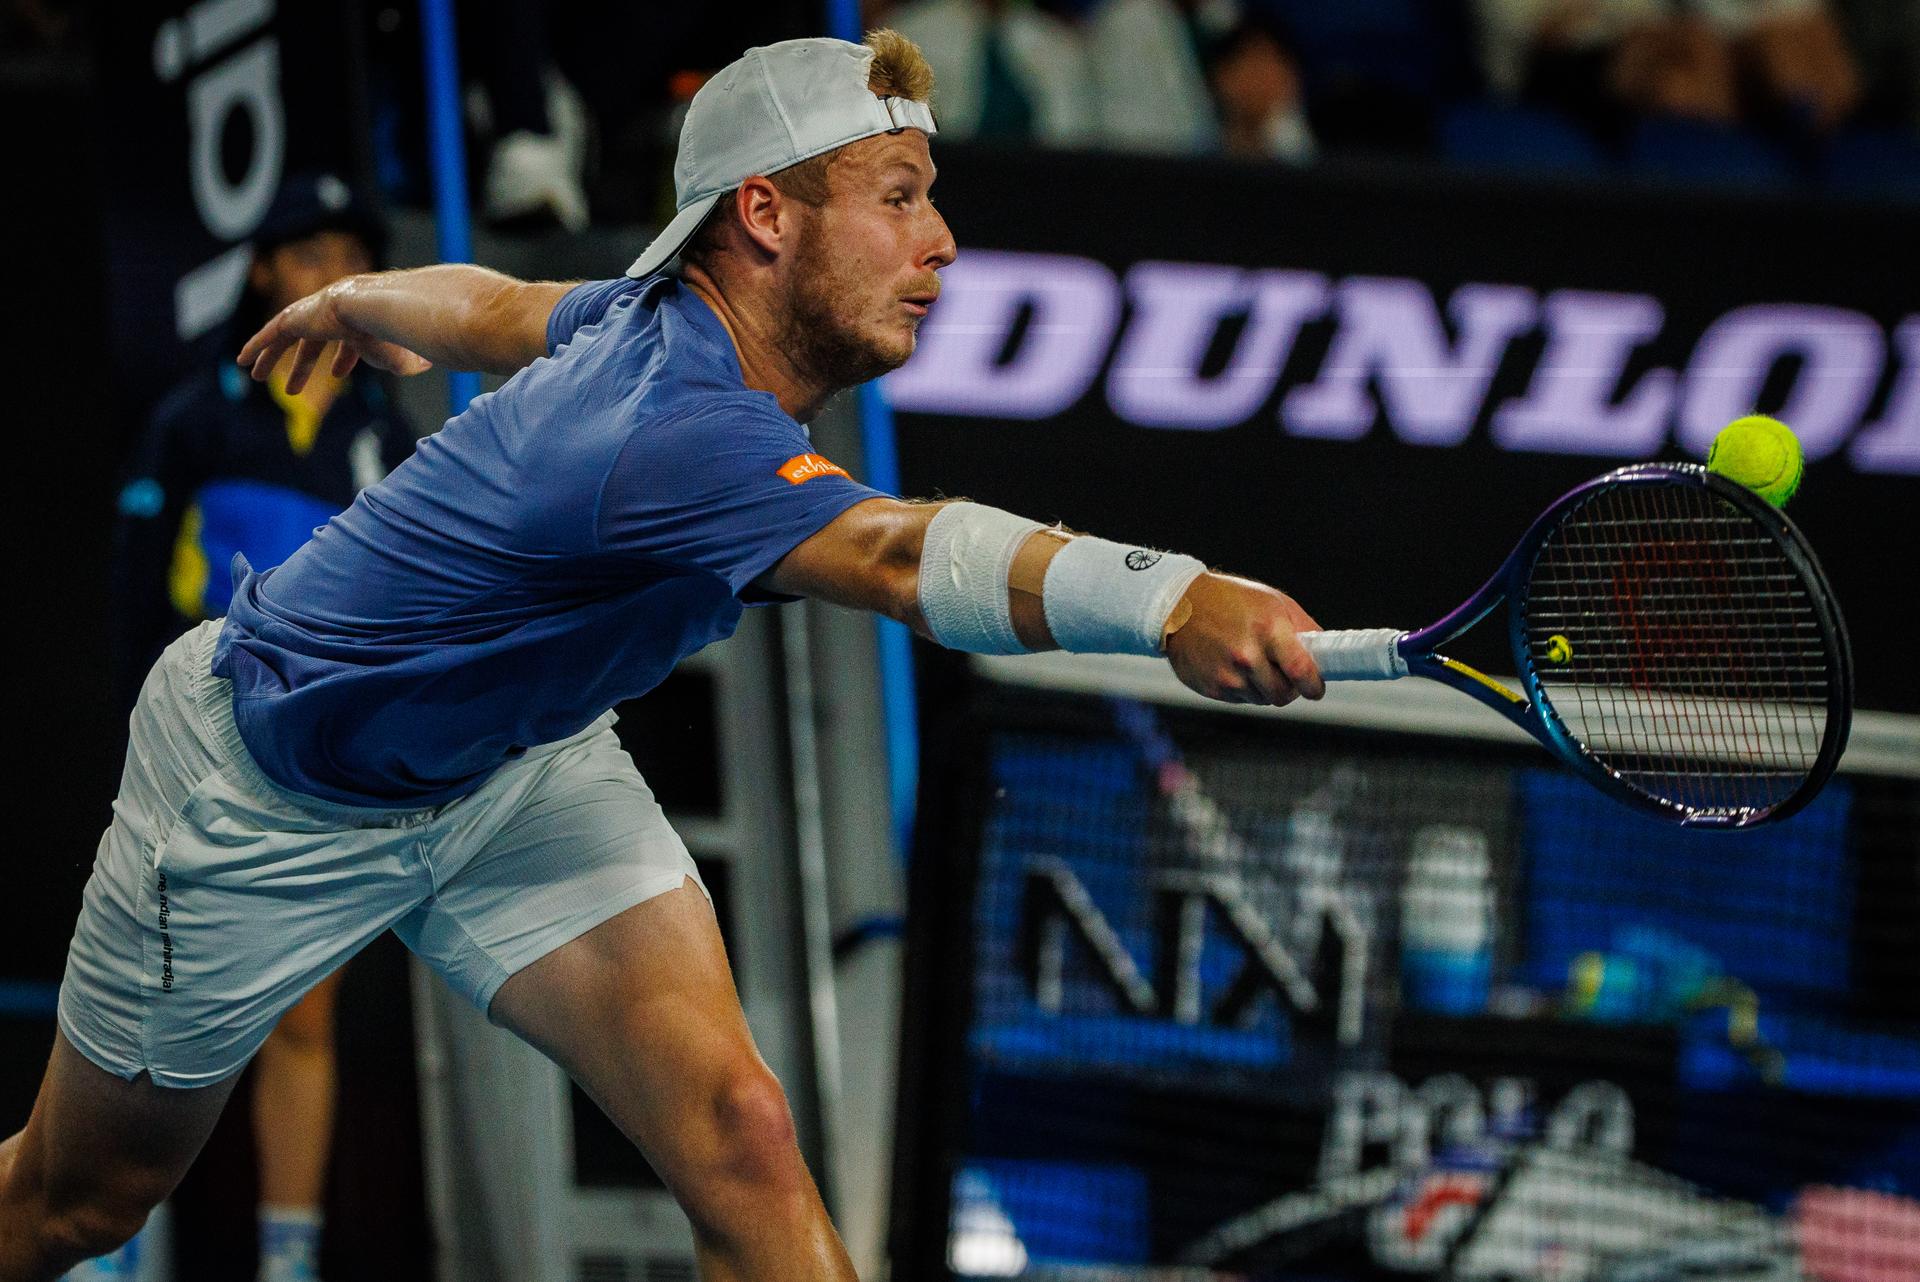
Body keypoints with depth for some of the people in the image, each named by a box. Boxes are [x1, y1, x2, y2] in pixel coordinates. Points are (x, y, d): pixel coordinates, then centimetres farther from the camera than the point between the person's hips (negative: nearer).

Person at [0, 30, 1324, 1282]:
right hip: (273, 795, -7)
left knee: (738, 1134, -16)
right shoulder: (682, 427, -40)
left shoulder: (665, 314, -13)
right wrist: (1169, 599, -78)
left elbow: (494, 308, 11)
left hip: (518, 761, 7)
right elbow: (902, 556, -61)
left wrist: (357, 300, 34)